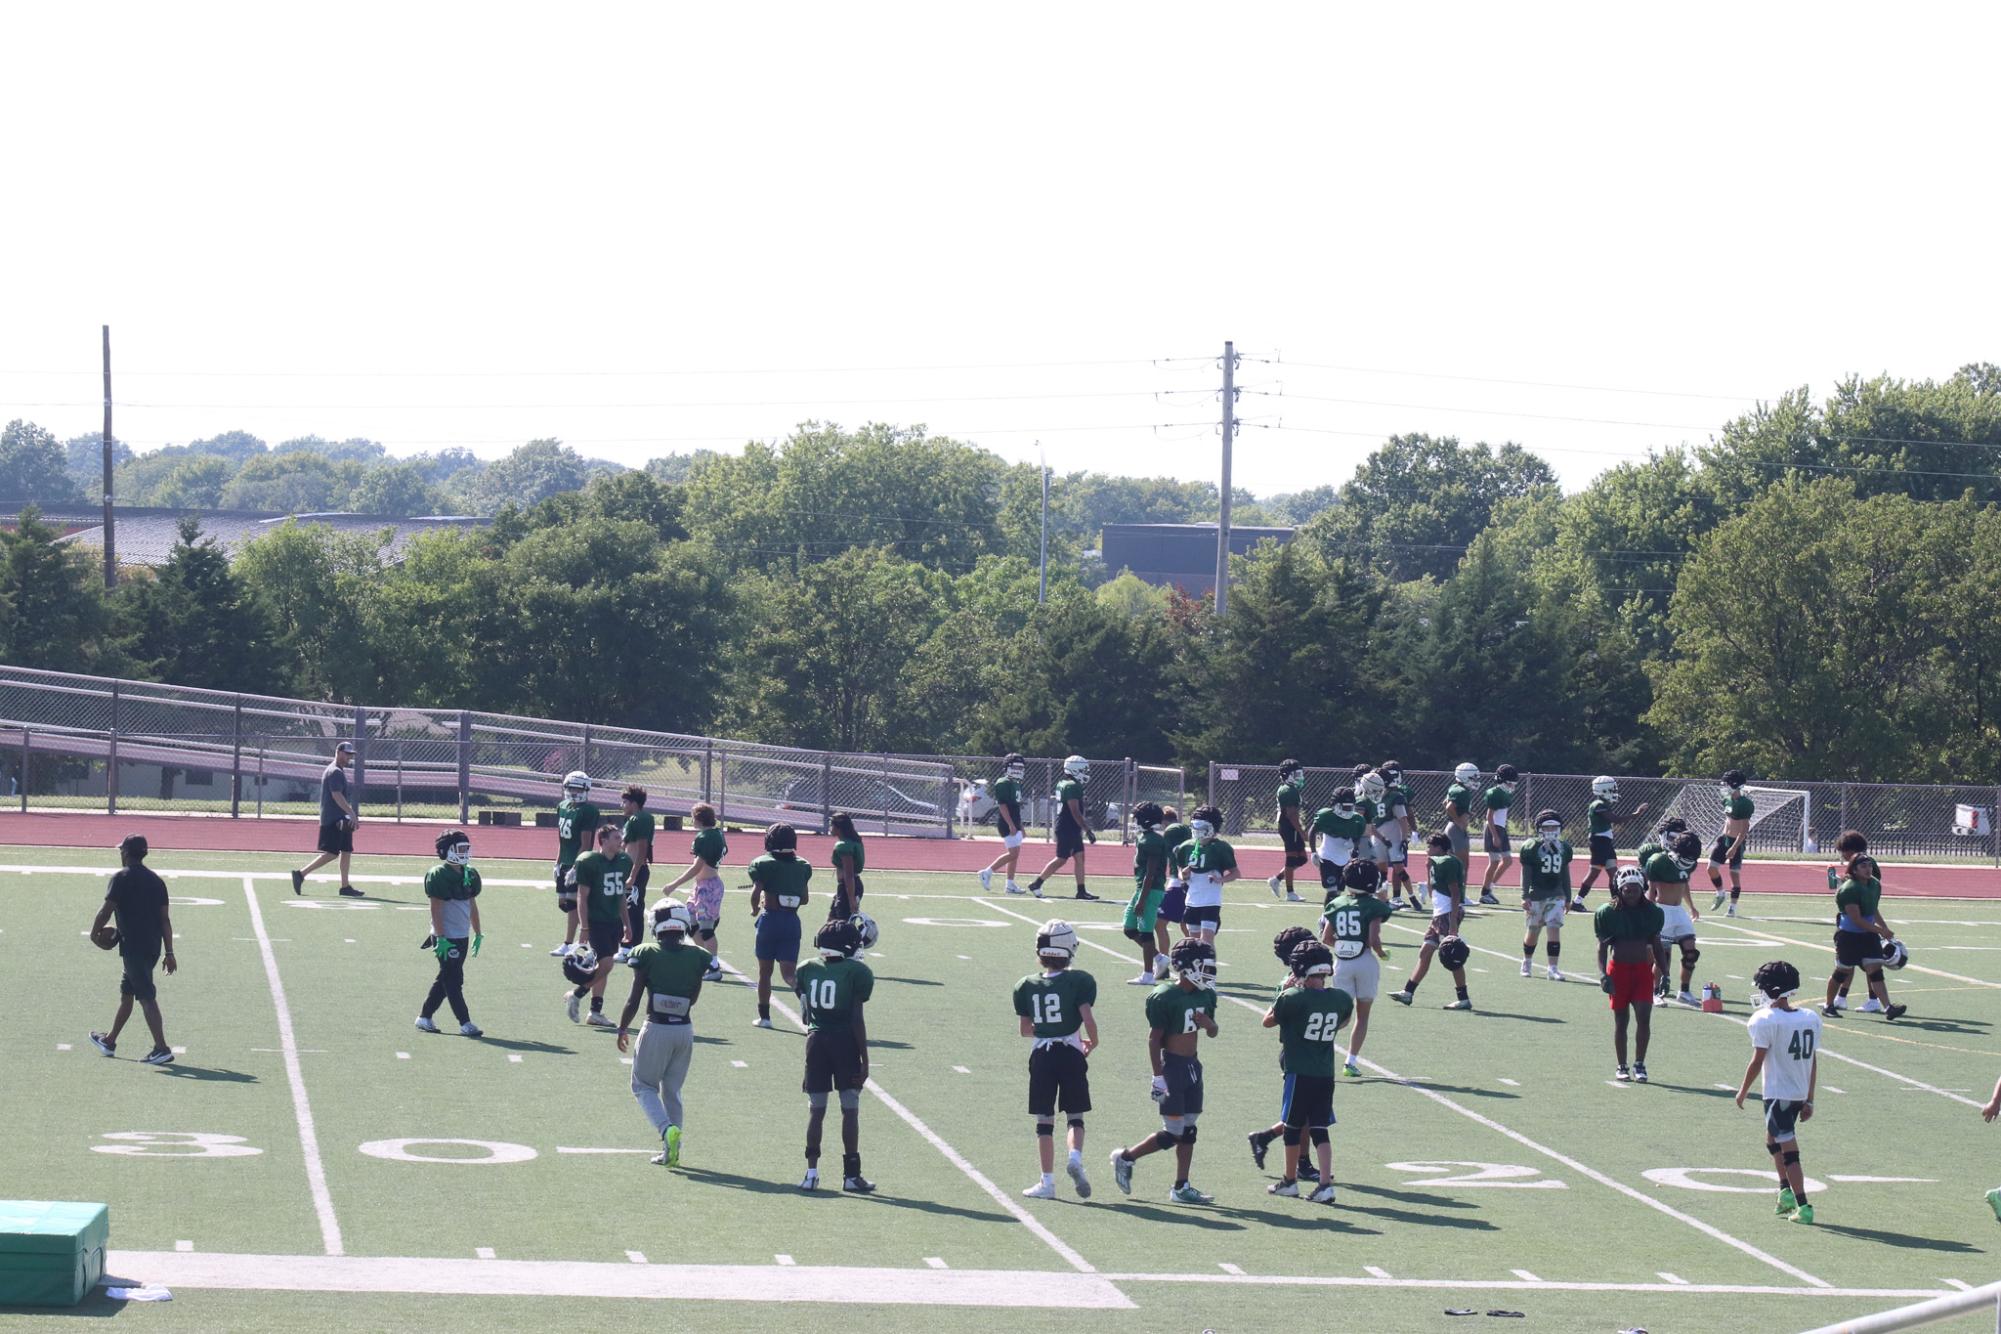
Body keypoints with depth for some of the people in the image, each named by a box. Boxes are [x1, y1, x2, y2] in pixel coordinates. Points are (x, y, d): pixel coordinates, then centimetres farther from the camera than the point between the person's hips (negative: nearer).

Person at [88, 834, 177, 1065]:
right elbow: (165, 919, 8)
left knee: (147, 997, -10)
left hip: (133, 946, -7)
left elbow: (106, 910, -10)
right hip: (153, 947, 7)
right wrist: (169, 953, 8)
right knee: (126, 992, 21)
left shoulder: (122, 877, -8)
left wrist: (95, 932, 8)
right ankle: (109, 1041, 34)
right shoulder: (156, 880, 11)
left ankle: (162, 1048, -17)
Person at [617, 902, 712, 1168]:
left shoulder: (647, 954, -10)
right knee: (672, 1090, 17)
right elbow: (693, 998, 7)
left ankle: (667, 1129, -12)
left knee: (644, 1086, 12)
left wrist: (623, 1028, 6)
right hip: (685, 1029, 3)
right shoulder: (696, 957, -2)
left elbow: (634, 999, -7)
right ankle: (671, 1150, 15)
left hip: (657, 1028, -3)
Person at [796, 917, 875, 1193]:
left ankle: (811, 1172, 5)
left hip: (816, 1040, 3)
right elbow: (857, 1019, -10)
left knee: (816, 1109, 9)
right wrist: (864, 1060, -5)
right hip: (845, 1042, -3)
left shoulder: (808, 969, 3)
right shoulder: (856, 972, -9)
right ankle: (851, 1175, 5)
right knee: (850, 1110, 5)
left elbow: (805, 1014, 8)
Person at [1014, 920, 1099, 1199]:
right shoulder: (1079, 981, -7)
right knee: (1075, 1116, 9)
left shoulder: (1027, 985, 3)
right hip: (1070, 1053, -2)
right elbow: (1088, 1019, -14)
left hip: (1041, 1055, 2)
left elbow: (1025, 1029, 8)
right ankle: (1075, 1158, -19)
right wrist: (1092, 1042, 5)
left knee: (1044, 1119, 8)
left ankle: (1047, 1181, 7)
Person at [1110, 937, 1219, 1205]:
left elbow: (1213, 1032, 18)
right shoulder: (1164, 997, -17)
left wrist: (1208, 1023, -6)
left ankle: (1181, 1187, 12)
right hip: (1171, 1065, -8)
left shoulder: (1205, 994, 6)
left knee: (1188, 1130, 7)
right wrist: (1158, 1077, -18)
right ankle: (1126, 1158, 11)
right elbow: (1154, 1039, -15)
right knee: (1173, 1133, -6)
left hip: (1192, 1065, 8)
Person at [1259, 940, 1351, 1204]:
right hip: (1326, 1074, 4)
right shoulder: (1341, 999, -2)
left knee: (1293, 1127, 11)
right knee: (1319, 1130, 6)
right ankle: (1326, 1184, -5)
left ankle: (1290, 1181, 22)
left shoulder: (1293, 998, -16)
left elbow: (1268, 1021, 1)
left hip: (1299, 1073, -4)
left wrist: (1284, 992, 9)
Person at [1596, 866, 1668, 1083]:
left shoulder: (1651, 912, 3)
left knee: (1644, 1017, -9)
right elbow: (1602, 946, -3)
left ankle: (1639, 1064, 2)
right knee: (1621, 1020, 4)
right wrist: (1602, 974, -15)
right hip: (1618, 968, -2)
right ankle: (1622, 1067, 15)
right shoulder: (1608, 913, -5)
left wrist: (1664, 973, 6)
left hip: (1643, 968, 2)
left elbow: (1657, 945, 10)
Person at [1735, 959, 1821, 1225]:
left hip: (1778, 1093, -7)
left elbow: (1757, 1062, -12)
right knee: (1773, 1141, 25)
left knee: (1789, 1151, -3)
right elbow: (1813, 1063, 8)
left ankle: (1803, 1206, -5)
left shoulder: (1766, 1020, -14)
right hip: (1801, 1094, 7)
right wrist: (1809, 1100, 14)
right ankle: (1786, 1191, 18)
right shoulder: (1811, 1019, 4)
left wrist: (1743, 1091, 2)